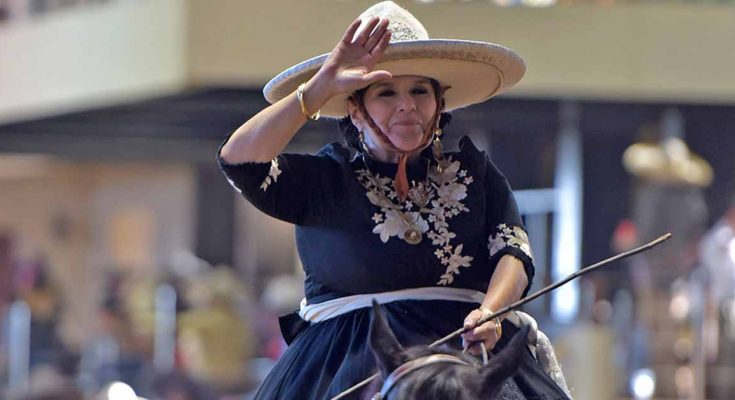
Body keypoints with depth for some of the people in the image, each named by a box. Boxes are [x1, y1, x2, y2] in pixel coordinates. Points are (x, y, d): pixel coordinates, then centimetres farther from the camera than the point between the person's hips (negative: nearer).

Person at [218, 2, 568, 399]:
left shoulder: (475, 172, 16)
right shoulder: (326, 179, 7)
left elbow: (514, 251, 3)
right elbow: (238, 161, -9)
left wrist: (491, 312, -20)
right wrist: (322, 87, -13)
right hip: (350, 358, -2)